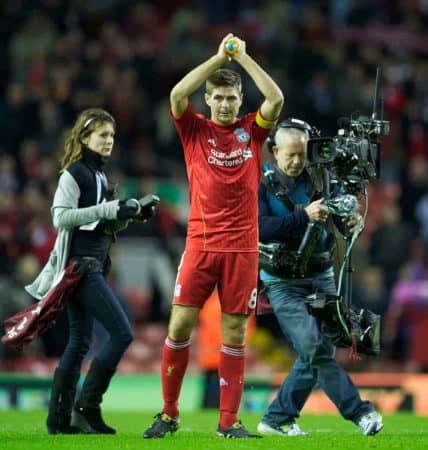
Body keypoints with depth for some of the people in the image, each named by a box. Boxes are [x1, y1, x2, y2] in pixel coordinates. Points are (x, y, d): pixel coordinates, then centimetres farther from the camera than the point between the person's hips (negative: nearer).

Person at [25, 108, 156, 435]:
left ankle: (59, 419, 10)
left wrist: (130, 213, 4)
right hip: (80, 265, -9)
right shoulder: (75, 173, -9)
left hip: (92, 266, 9)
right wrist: (108, 210, -22)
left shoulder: (100, 175, 18)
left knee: (79, 343, 8)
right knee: (122, 333, -12)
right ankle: (87, 406, -8)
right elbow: (61, 217, -18)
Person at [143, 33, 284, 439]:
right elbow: (177, 95, -12)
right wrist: (219, 57, -10)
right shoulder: (195, 130, 6)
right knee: (180, 325, -4)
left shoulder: (252, 130, 9)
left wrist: (243, 56, -4)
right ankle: (168, 413, 7)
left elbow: (276, 100, -7)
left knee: (234, 333, 1)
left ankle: (228, 420, 6)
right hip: (201, 242, -1)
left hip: (242, 246, 1)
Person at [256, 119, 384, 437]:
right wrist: (303, 216, -30)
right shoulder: (261, 184, -7)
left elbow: (341, 218, -2)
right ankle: (360, 412, -15)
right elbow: (261, 229, -20)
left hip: (321, 277, 4)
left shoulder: (319, 178, 3)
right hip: (284, 283, -4)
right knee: (314, 349, -17)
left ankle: (277, 419, 16)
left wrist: (353, 222, -26)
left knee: (318, 353, 4)